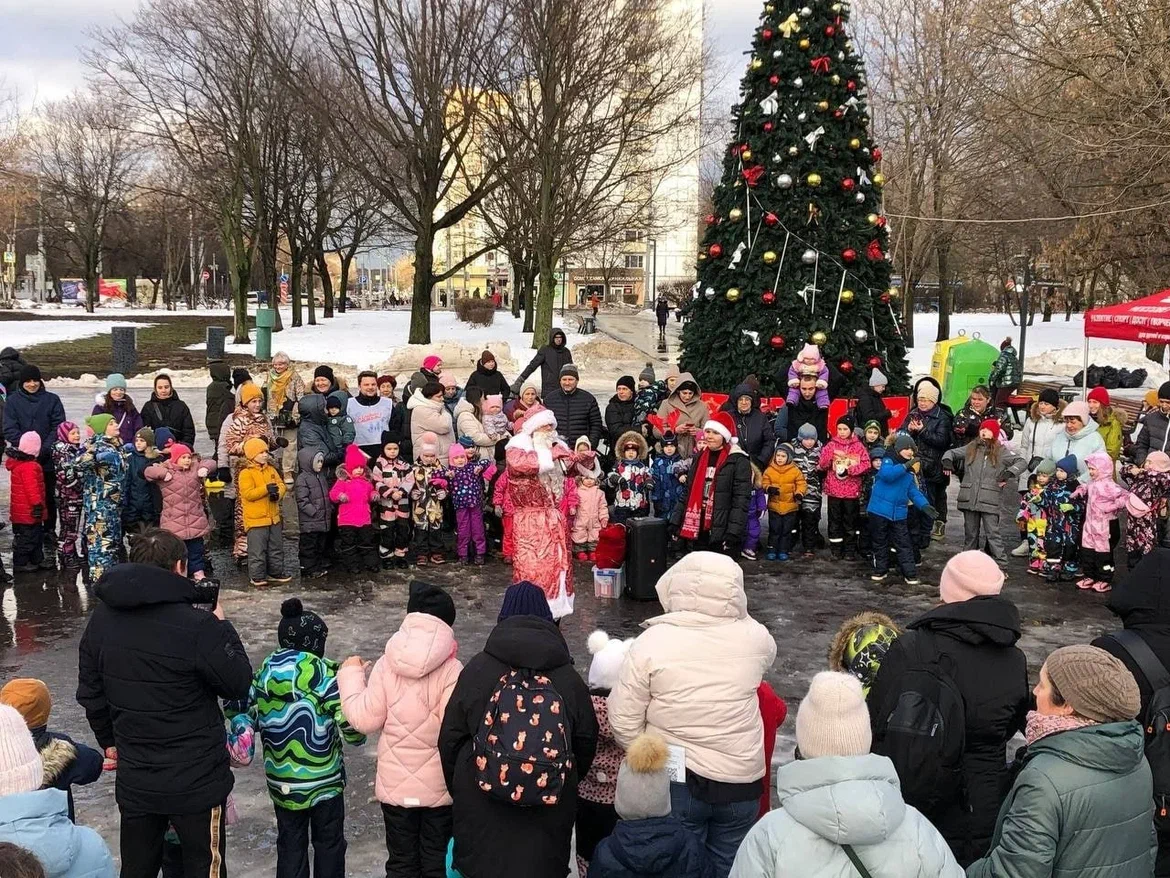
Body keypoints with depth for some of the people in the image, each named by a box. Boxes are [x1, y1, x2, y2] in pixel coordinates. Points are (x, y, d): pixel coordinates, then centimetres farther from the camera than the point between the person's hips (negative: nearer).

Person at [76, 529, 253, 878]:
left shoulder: (102, 617, -3)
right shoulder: (196, 626, -24)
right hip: (195, 781, -5)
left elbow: (90, 691, 8)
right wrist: (221, 625, 0)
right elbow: (238, 684, -11)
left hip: (134, 780, 5)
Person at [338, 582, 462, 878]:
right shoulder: (452, 670, -16)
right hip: (439, 786, -1)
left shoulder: (387, 665, -11)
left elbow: (366, 720, -7)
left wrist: (351, 675, 7)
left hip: (395, 784, 1)